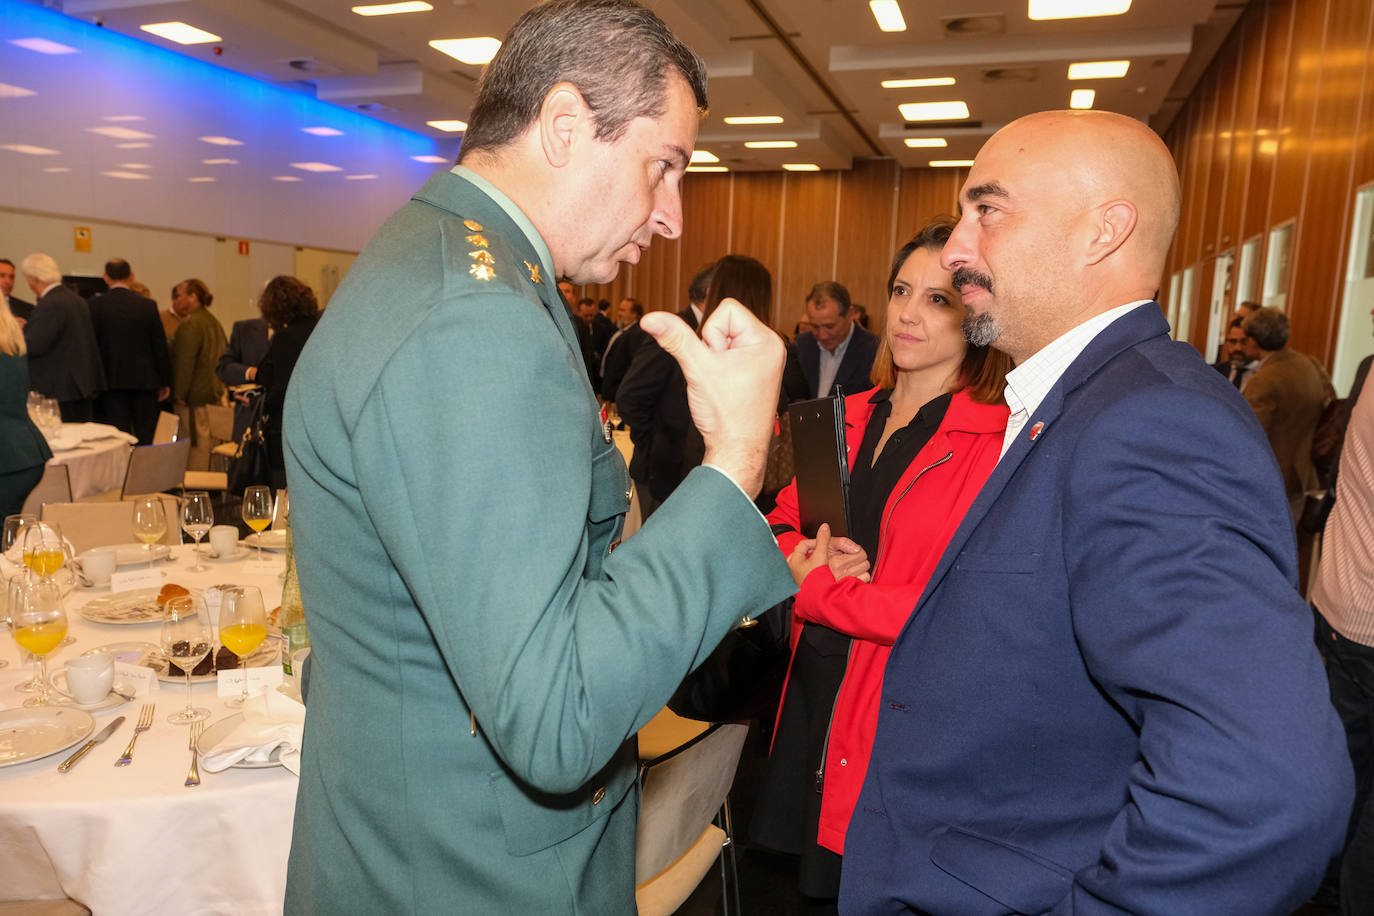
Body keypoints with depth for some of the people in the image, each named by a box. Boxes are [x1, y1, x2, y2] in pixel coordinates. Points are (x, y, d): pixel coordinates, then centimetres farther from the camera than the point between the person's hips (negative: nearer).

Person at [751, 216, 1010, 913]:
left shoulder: (1001, 443, -15)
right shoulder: (852, 418, 6)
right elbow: (783, 519, 13)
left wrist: (818, 589, -15)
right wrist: (805, 553, -12)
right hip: (813, 694, 6)